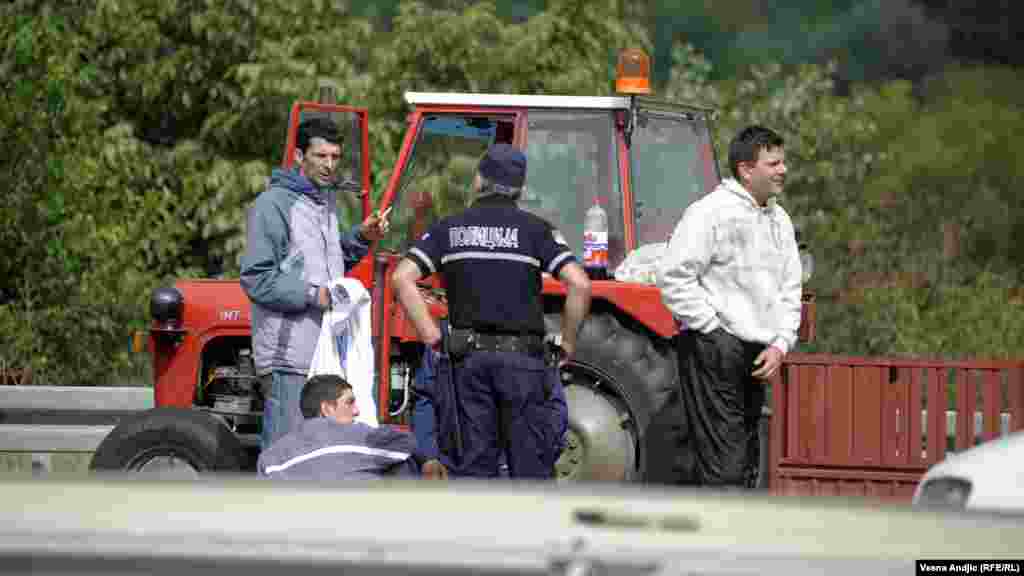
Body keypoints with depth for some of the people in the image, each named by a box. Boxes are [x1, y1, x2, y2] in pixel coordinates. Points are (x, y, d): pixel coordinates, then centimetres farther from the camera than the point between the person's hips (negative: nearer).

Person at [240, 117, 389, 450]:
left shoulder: (327, 201, 16)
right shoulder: (273, 204, -10)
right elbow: (255, 279, -15)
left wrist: (360, 238, 11)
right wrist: (312, 295, -21)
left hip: (328, 351, 9)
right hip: (289, 357, -8)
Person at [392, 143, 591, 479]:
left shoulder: (450, 229, 7)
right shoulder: (535, 230, 1)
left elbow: (402, 278, -2)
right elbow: (579, 284, -11)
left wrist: (430, 335, 2)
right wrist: (568, 342, 1)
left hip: (467, 354, 2)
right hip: (521, 356, -2)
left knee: (472, 464, 5)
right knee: (529, 463, 3)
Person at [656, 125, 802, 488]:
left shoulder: (780, 221, 17)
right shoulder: (710, 213, -9)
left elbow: (790, 290, 20)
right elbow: (673, 277, -15)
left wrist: (780, 345, 5)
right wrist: (713, 328, -14)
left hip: (756, 358, 9)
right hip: (713, 350, -9)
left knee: (744, 467, 11)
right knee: (724, 467, -12)